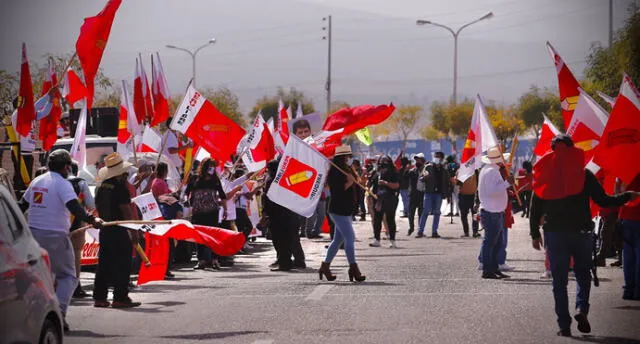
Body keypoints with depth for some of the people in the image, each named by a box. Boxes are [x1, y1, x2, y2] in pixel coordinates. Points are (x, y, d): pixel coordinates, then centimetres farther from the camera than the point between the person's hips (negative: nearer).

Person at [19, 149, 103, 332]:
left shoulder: (36, 182, 12)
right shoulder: (62, 184, -10)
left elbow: (22, 205, 24)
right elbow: (74, 207, -24)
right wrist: (91, 220, -27)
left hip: (33, 232, 7)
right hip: (54, 235, -6)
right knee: (67, 275, 1)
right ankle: (59, 311, -17)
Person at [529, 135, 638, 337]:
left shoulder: (545, 174, 1)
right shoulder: (584, 174, -5)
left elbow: (535, 208, 2)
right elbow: (602, 200, -6)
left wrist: (535, 234, 10)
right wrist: (628, 197, 7)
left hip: (554, 233, 1)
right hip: (581, 231, -1)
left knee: (559, 280, 6)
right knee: (583, 274, 15)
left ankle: (564, 325, 1)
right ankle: (581, 308, -10)